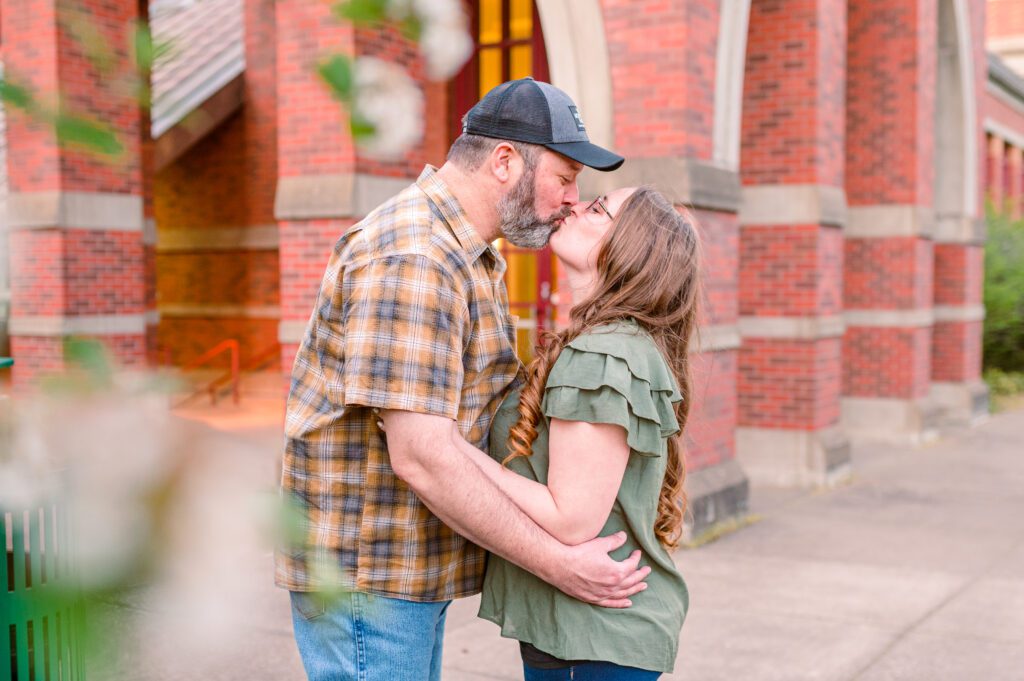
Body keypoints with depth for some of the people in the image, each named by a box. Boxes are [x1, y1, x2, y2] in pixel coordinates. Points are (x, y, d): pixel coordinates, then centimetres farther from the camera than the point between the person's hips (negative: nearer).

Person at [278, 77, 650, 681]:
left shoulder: (474, 256, 13)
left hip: (415, 565, 10)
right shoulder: (412, 260, -23)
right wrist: (557, 563, -22)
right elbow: (420, 456, -28)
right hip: (365, 572, -10)